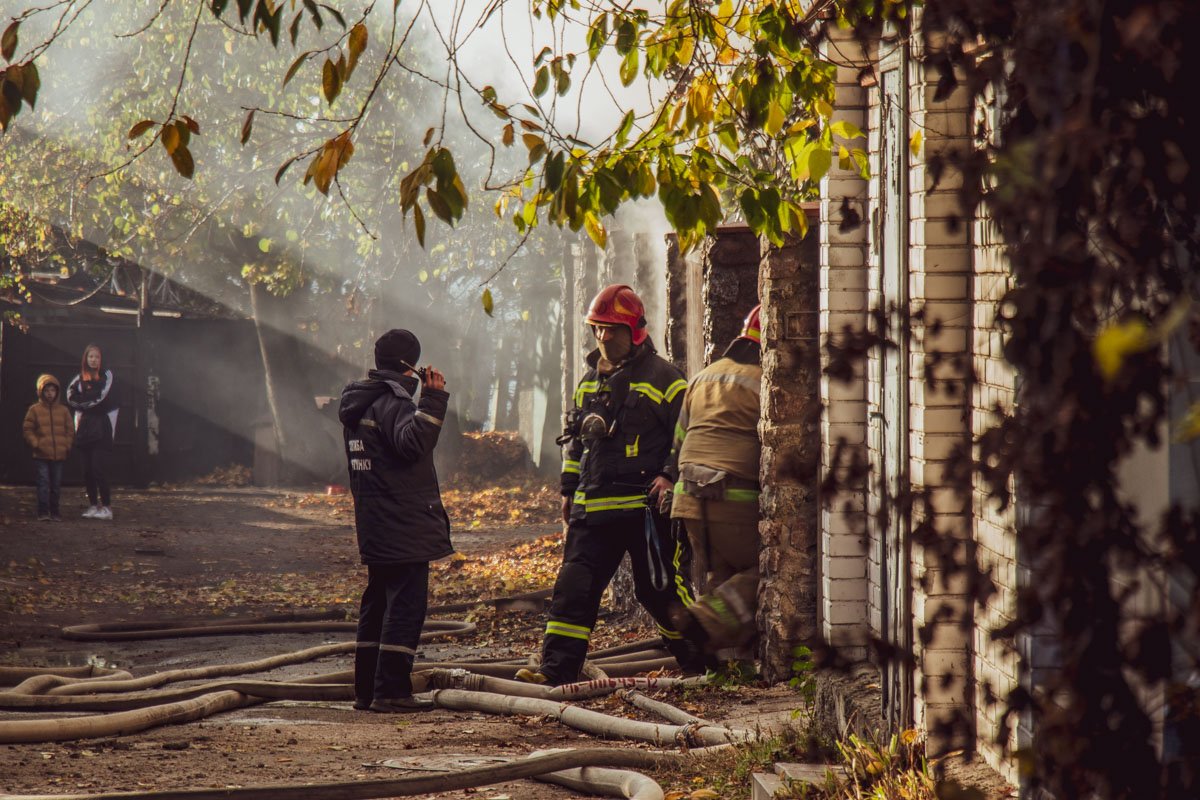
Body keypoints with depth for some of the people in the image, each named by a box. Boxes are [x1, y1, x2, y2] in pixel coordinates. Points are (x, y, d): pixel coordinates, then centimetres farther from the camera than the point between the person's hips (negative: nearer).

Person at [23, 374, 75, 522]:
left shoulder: (63, 410, 8)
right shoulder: (35, 410, 1)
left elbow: (70, 429, 12)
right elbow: (27, 429, 2)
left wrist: (67, 445, 0)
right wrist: (35, 444, -9)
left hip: (59, 454, 3)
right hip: (41, 455, -3)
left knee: (56, 484, 8)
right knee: (43, 483, -7)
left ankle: (54, 511, 16)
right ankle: (43, 512, -5)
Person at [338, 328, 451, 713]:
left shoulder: (357, 403, 16)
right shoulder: (393, 401, -13)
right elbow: (412, 443, -30)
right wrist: (432, 399, -30)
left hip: (374, 528, 9)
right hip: (405, 526, -9)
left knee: (377, 605, 14)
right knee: (406, 606, -8)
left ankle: (366, 689, 16)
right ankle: (391, 691, -12)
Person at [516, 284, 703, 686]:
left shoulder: (662, 378, -2)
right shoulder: (589, 381, 17)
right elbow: (575, 438, 27)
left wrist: (670, 476, -14)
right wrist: (569, 489, 22)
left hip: (645, 505, -6)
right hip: (593, 505, 6)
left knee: (660, 591, 1)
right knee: (574, 588, -2)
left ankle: (700, 663, 17)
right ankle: (557, 670, -4)